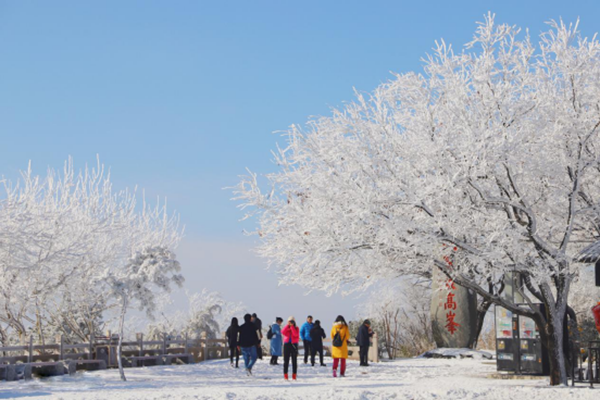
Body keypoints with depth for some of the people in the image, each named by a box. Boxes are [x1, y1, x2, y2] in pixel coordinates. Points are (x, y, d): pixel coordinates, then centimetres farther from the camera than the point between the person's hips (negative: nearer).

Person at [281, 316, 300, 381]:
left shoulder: (296, 328, 5)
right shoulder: (286, 328, 10)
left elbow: (295, 334, -15)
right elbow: (283, 332, -11)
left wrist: (292, 326, -14)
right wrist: (288, 325, -12)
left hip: (294, 345, -1)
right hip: (286, 344, 1)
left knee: (294, 361, 0)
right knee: (286, 360, -1)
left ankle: (294, 376, 4)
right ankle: (285, 376, 2)